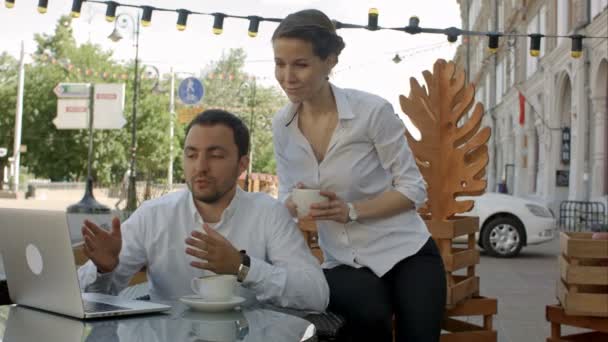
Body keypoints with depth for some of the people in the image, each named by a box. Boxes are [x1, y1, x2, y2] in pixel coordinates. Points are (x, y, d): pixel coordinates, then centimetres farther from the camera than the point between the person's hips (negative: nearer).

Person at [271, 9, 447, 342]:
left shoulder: (373, 110, -16)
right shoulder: (281, 125, -1)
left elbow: (413, 188, -10)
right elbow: (286, 197, 8)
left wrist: (351, 210, -23)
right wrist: (297, 203, -17)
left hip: (405, 255, -2)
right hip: (344, 264, 2)